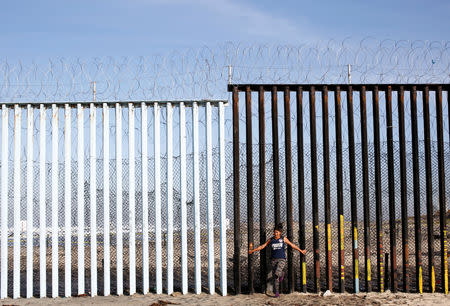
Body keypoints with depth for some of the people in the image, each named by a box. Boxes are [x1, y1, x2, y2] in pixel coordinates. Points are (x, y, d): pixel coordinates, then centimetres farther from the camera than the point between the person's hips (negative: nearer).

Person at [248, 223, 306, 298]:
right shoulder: (271, 240, 4)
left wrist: (301, 251, 14)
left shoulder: (283, 239, 1)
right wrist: (253, 250, 2)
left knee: (277, 274, -23)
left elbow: (292, 245, 10)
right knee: (275, 277, 4)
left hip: (282, 259, -3)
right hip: (274, 260, 3)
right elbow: (262, 246, 8)